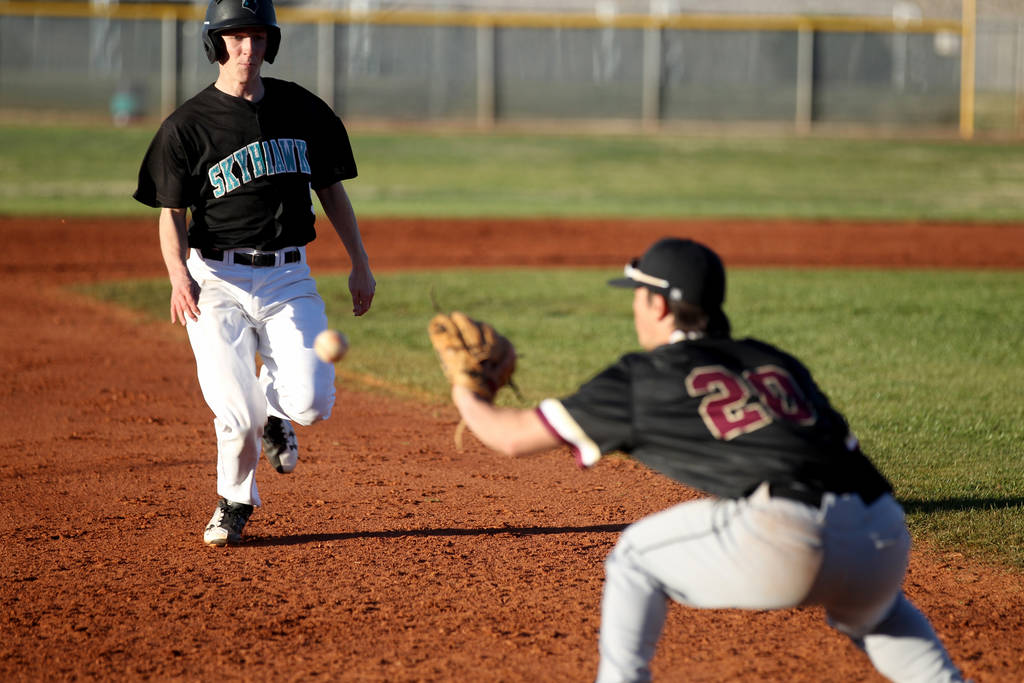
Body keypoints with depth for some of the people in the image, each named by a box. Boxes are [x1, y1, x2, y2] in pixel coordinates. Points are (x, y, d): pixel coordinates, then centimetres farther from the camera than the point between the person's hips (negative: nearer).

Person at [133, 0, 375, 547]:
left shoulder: (302, 110, 8)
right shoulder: (188, 125, -3)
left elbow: (331, 189, 16)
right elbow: (171, 213, -3)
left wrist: (360, 265, 12)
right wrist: (179, 276, -21)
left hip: (287, 277, 2)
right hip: (218, 281, -2)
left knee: (312, 403, -15)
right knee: (236, 415, -11)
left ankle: (274, 412, 23)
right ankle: (235, 500, 19)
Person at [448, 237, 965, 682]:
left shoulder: (642, 379, 15)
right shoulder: (779, 363, 29)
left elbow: (513, 437, 21)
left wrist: (466, 396, 43)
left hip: (784, 539, -5)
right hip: (885, 538, 5)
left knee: (635, 558, 20)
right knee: (873, 611, 39)